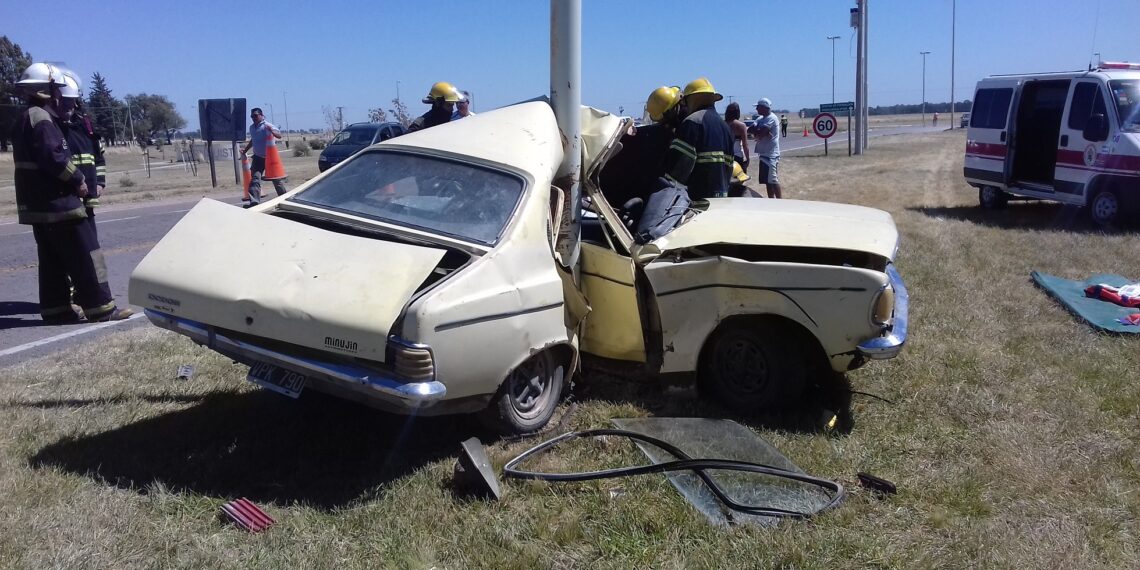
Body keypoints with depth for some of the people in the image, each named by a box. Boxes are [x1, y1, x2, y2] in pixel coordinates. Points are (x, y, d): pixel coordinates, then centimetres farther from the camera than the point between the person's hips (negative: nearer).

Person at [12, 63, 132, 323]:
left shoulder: (29, 118, 19)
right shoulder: (40, 119, -13)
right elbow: (54, 157, -23)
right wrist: (78, 180, -10)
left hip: (39, 204, 10)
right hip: (56, 202, -10)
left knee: (52, 259, 13)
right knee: (84, 255, -7)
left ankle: (56, 308, 17)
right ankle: (100, 307, -6)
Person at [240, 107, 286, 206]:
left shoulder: (267, 126, -10)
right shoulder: (251, 127, 11)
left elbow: (279, 135, -20)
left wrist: (272, 131, -37)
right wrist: (245, 150, 21)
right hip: (258, 157, 5)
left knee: (276, 178, 7)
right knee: (255, 178, -8)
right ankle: (254, 201, -13)